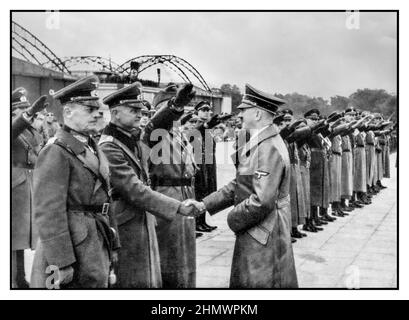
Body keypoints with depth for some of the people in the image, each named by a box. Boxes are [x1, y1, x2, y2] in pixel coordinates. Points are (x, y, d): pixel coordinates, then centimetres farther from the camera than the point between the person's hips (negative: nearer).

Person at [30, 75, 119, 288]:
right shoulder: (56, 152, -13)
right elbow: (48, 212, -19)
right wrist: (61, 263, -22)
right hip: (72, 246, -8)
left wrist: (112, 246, 15)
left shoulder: (92, 149, 15)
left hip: (96, 246, 8)